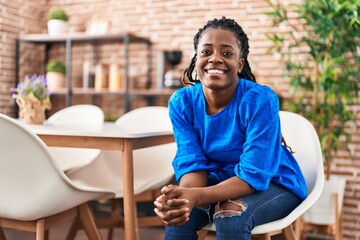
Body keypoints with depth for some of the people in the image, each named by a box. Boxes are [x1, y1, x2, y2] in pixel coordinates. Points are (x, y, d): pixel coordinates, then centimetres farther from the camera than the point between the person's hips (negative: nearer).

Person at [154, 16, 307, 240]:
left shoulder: (260, 100, -28)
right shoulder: (181, 102, -14)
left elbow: (253, 176, -29)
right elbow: (193, 163, -14)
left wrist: (197, 196, -43)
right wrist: (182, 197, -37)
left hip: (275, 184, -3)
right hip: (222, 181, 4)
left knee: (230, 215, -31)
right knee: (178, 213, -23)